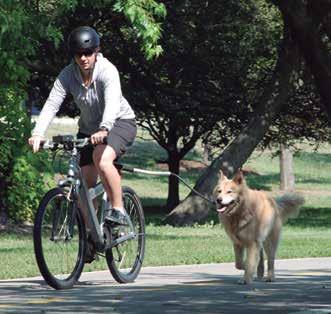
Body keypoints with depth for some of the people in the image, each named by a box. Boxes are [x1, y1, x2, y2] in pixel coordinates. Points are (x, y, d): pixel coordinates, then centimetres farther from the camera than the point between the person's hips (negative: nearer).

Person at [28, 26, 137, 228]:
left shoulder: (107, 71, -25)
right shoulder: (68, 75, -14)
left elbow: (112, 103, -41)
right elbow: (52, 104, -23)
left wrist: (104, 130, -58)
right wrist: (38, 133, -39)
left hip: (119, 122, -5)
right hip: (88, 127, 5)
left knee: (101, 158, -34)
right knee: (86, 183, 1)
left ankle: (118, 210, -24)